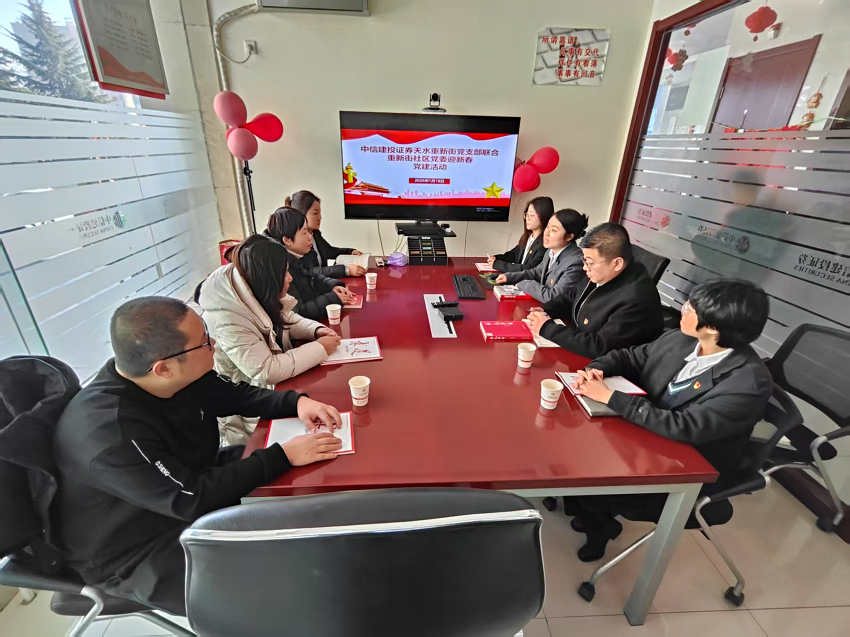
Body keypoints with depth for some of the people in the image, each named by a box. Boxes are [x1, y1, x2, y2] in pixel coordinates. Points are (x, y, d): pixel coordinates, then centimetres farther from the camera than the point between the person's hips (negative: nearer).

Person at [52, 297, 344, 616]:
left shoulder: (178, 376, -13)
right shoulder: (111, 430, -35)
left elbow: (237, 394, 1)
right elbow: (193, 498, -31)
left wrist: (297, 402, -15)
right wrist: (284, 455, -28)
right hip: (137, 553, -7)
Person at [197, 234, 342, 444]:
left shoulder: (262, 297, -8)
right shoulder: (227, 319, -32)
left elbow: (288, 321, 9)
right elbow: (267, 372, -32)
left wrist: (316, 330, -11)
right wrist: (319, 348, -26)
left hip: (275, 385, 7)